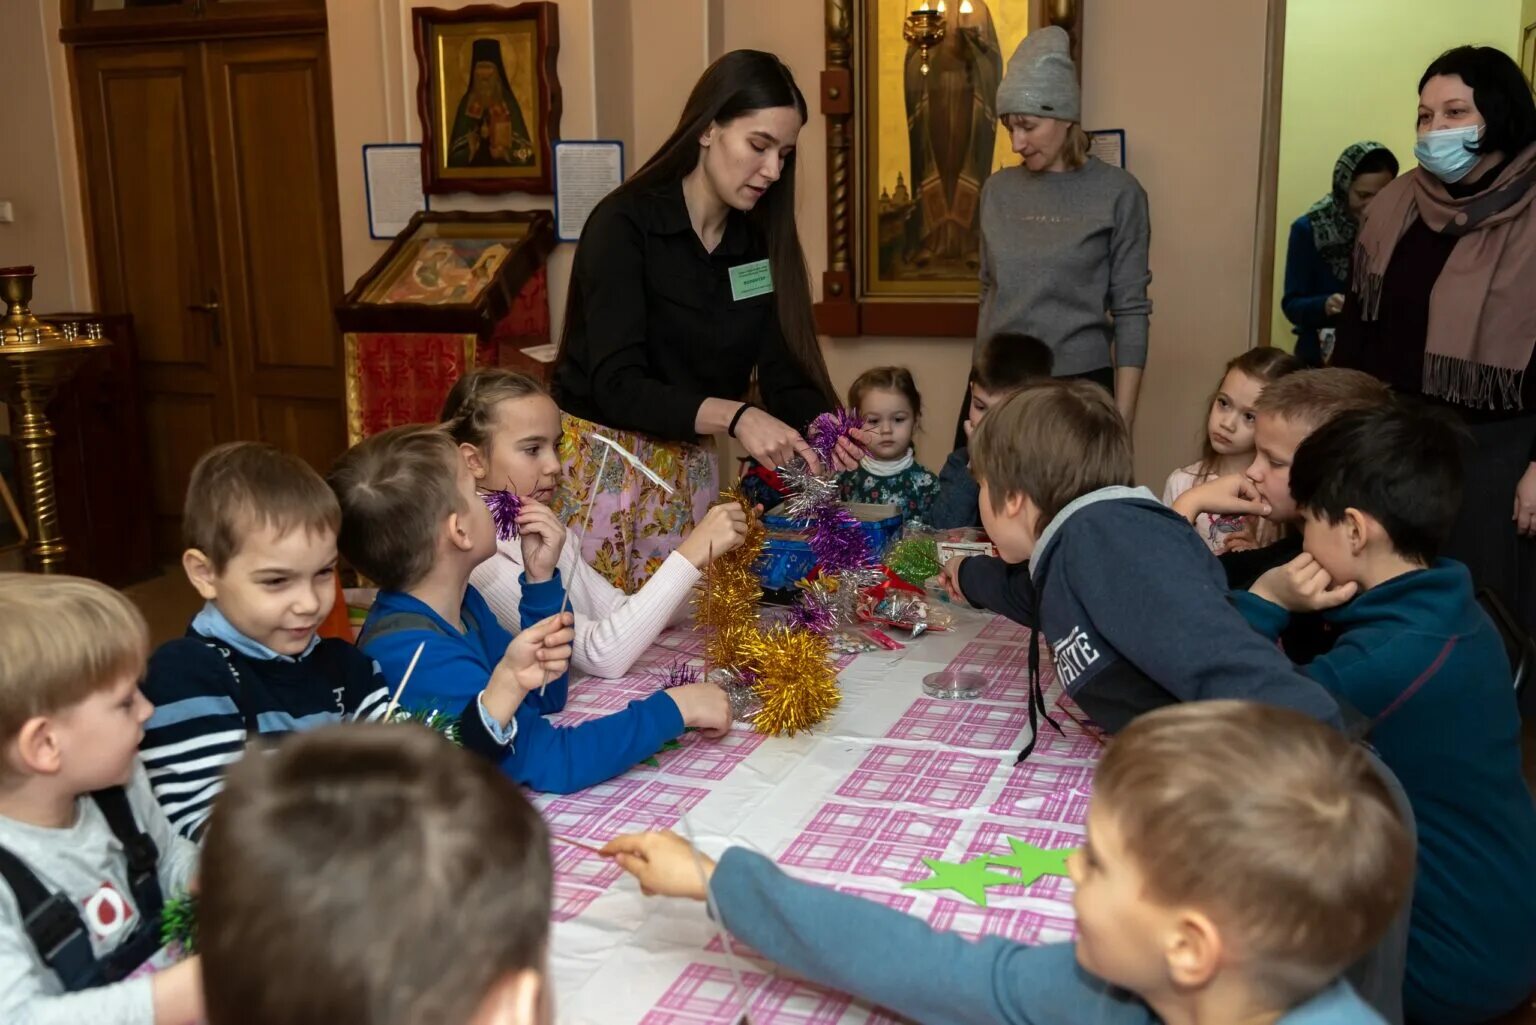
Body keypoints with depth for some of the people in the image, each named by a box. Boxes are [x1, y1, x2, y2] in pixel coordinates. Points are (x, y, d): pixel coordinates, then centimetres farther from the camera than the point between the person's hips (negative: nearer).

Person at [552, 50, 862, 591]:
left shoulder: (760, 242, 3)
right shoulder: (624, 223, -15)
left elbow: (786, 376, 0)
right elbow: (617, 385, -23)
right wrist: (734, 415, -34)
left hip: (689, 472, 5)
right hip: (599, 465, -5)